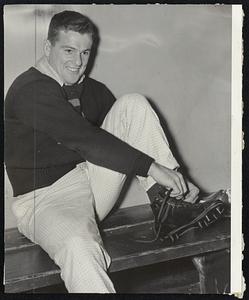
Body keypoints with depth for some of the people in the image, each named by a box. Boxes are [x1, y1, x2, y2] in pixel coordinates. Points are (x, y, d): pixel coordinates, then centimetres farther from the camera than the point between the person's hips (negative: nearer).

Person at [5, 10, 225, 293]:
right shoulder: (29, 90, -14)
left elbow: (135, 132, 12)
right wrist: (152, 167, -27)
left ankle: (169, 205, -13)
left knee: (133, 104, -6)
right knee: (79, 246, -41)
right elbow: (84, 138, -24)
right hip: (45, 196, -7)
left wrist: (176, 179, -2)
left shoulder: (92, 90, 11)